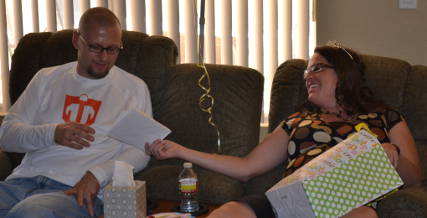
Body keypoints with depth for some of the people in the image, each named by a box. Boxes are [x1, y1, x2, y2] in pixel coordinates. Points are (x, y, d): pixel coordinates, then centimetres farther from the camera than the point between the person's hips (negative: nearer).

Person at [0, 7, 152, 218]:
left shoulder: (134, 88, 12)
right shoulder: (46, 78, 19)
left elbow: (140, 150, 3)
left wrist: (97, 174, -15)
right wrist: (51, 134, -7)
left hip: (79, 191, -3)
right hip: (23, 180, 3)